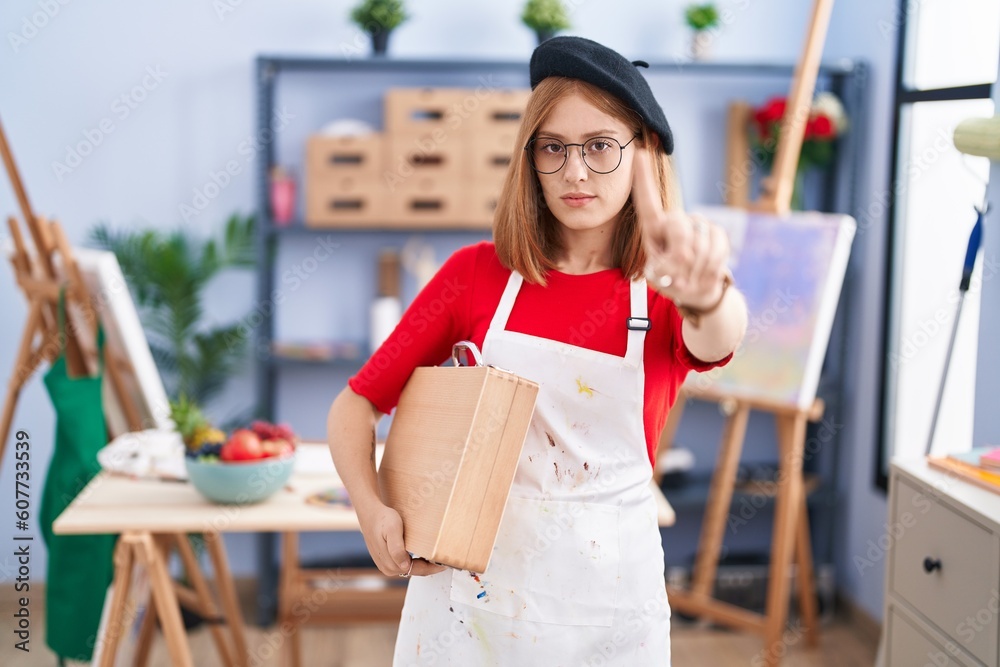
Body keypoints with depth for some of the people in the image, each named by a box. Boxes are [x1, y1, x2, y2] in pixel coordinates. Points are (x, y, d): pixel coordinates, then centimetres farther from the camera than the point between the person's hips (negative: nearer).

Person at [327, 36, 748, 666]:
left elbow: (721, 337, -29)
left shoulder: (665, 295, -5)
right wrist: (372, 511, -17)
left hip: (607, 600, 0)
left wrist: (705, 293, -52)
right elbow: (355, 404, 0)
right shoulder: (478, 273, -3)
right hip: (467, 586, 0)